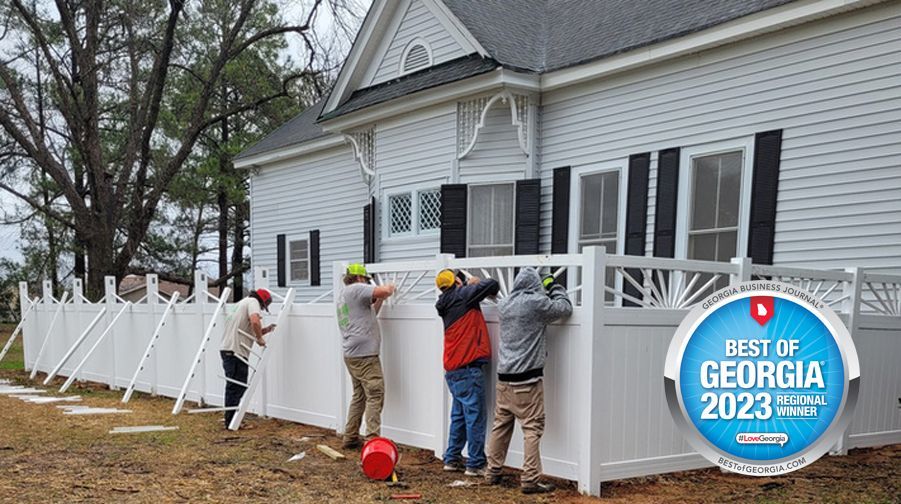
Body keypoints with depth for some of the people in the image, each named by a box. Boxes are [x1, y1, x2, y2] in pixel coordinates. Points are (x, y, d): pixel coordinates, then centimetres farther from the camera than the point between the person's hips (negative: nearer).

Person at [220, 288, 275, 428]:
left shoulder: (243, 303, 27)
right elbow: (255, 321, -24)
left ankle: (231, 421, 21)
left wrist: (265, 330, 16)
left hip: (227, 350, 10)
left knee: (233, 387, 15)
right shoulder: (253, 302, -3)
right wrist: (260, 339, -11)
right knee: (238, 387, -7)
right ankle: (232, 422, -5)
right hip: (236, 352, -10)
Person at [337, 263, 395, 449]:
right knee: (375, 395, -9)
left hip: (352, 355, 10)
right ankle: (372, 439, -13)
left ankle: (350, 437, 18)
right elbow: (384, 291, -20)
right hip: (364, 354, -10)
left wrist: (379, 300, 20)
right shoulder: (356, 289, -7)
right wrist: (389, 287, 1)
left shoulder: (343, 296, 23)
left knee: (359, 396, 16)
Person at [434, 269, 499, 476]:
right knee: (475, 417, -4)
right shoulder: (462, 296, -8)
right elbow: (492, 284, -8)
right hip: (468, 368, -8)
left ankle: (452, 459, 21)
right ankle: (476, 465, -1)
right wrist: (477, 284, 10)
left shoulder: (447, 304, 13)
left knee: (459, 415, 16)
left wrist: (471, 286, 17)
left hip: (453, 369, 8)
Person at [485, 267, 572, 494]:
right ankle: (530, 480, -3)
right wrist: (554, 287, 15)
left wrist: (544, 291, 25)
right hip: (527, 378, -7)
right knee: (532, 428, -2)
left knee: (501, 424, 14)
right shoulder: (536, 303, -10)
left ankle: (493, 472, 23)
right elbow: (565, 308, 1)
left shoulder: (503, 304, 10)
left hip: (504, 377, 7)